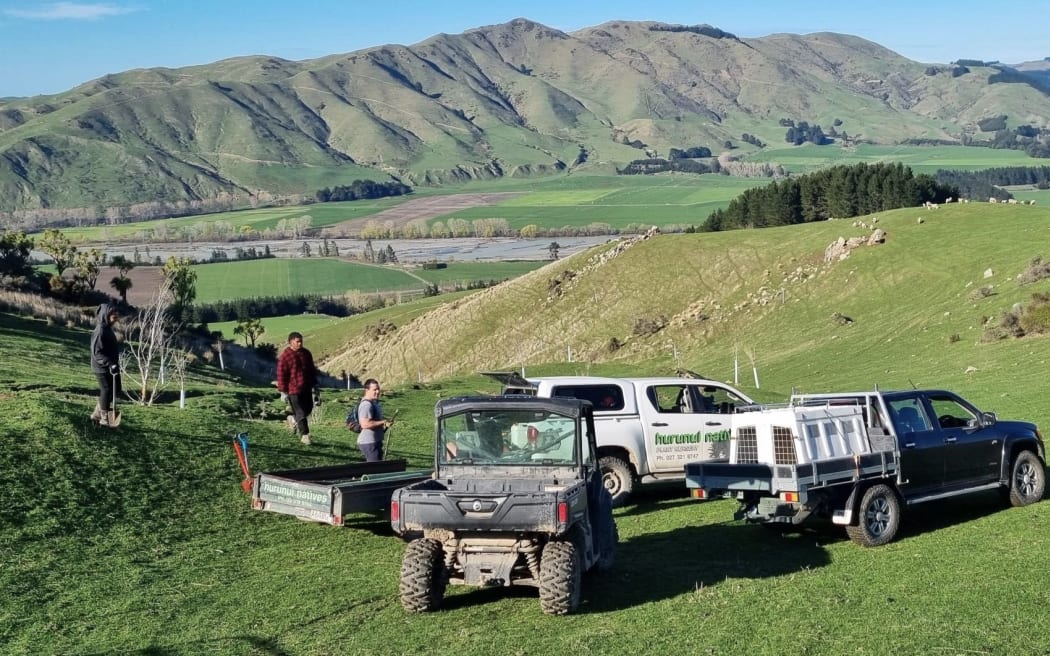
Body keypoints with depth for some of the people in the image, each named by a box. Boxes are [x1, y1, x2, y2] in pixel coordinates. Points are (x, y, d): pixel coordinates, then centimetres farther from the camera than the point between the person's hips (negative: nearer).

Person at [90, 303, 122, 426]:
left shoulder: (108, 329, 10)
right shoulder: (100, 331, -19)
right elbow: (97, 352, -23)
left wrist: (114, 363, 20)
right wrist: (109, 364, -29)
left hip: (110, 366, 10)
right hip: (102, 368, -10)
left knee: (115, 390, 16)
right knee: (107, 390, 1)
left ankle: (97, 414, 27)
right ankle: (104, 418, 14)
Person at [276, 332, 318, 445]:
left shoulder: (306, 353, 8)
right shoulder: (285, 356, -11)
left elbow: (312, 370, 18)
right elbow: (281, 375, -10)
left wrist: (314, 384, 17)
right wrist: (283, 391, -10)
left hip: (306, 389, 6)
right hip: (294, 390, -6)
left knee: (308, 409, 16)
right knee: (300, 413, -3)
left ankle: (294, 419, 41)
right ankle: (305, 435, 5)